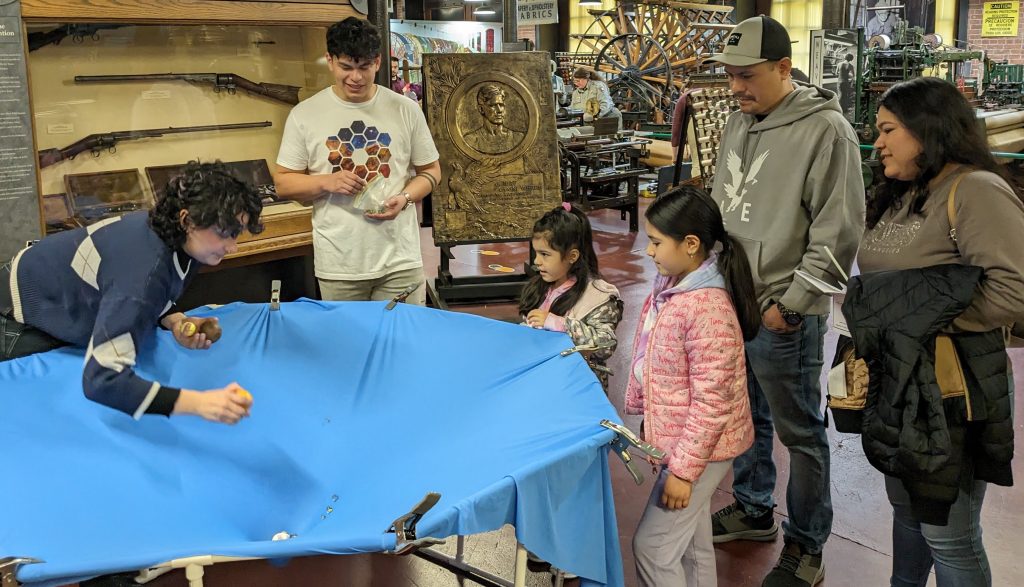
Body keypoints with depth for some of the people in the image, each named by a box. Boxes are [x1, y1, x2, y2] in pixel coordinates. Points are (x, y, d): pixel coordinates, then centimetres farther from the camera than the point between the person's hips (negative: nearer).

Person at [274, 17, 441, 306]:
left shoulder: (406, 110, 1)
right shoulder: (304, 115, -1)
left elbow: (430, 170, 9)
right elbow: (284, 182, 4)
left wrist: (405, 198, -11)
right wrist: (326, 182, -15)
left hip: (400, 260, 0)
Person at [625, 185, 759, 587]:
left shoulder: (708, 310, -28)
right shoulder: (672, 284, 0)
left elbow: (711, 402, -26)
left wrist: (683, 468, -22)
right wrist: (648, 417, 19)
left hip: (701, 447, -9)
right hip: (679, 437, 9)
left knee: (652, 545, 0)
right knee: (691, 541, 21)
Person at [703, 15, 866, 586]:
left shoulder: (826, 130, -16)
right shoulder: (739, 123, 8)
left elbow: (838, 233, -17)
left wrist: (790, 303, -16)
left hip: (783, 318, -7)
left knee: (800, 433, 6)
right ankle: (754, 510, 41)